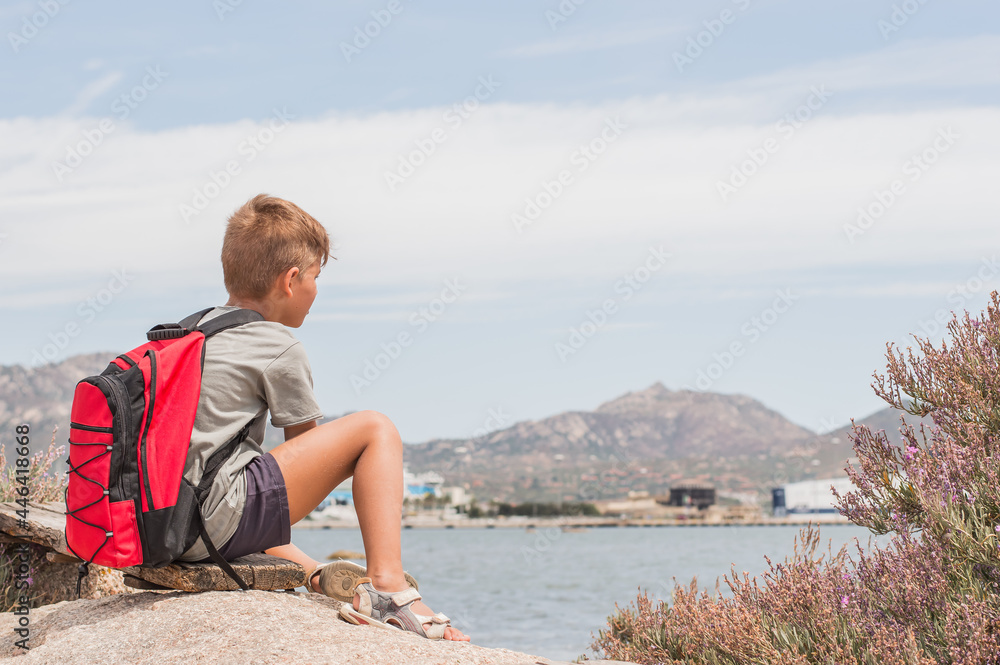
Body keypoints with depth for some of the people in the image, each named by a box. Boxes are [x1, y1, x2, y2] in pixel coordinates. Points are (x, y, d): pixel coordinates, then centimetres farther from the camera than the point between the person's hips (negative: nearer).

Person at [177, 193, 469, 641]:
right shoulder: (279, 348, -4)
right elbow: (307, 441, 6)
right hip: (220, 523, -9)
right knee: (375, 429, -3)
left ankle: (314, 575, 32)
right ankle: (387, 584, -8)